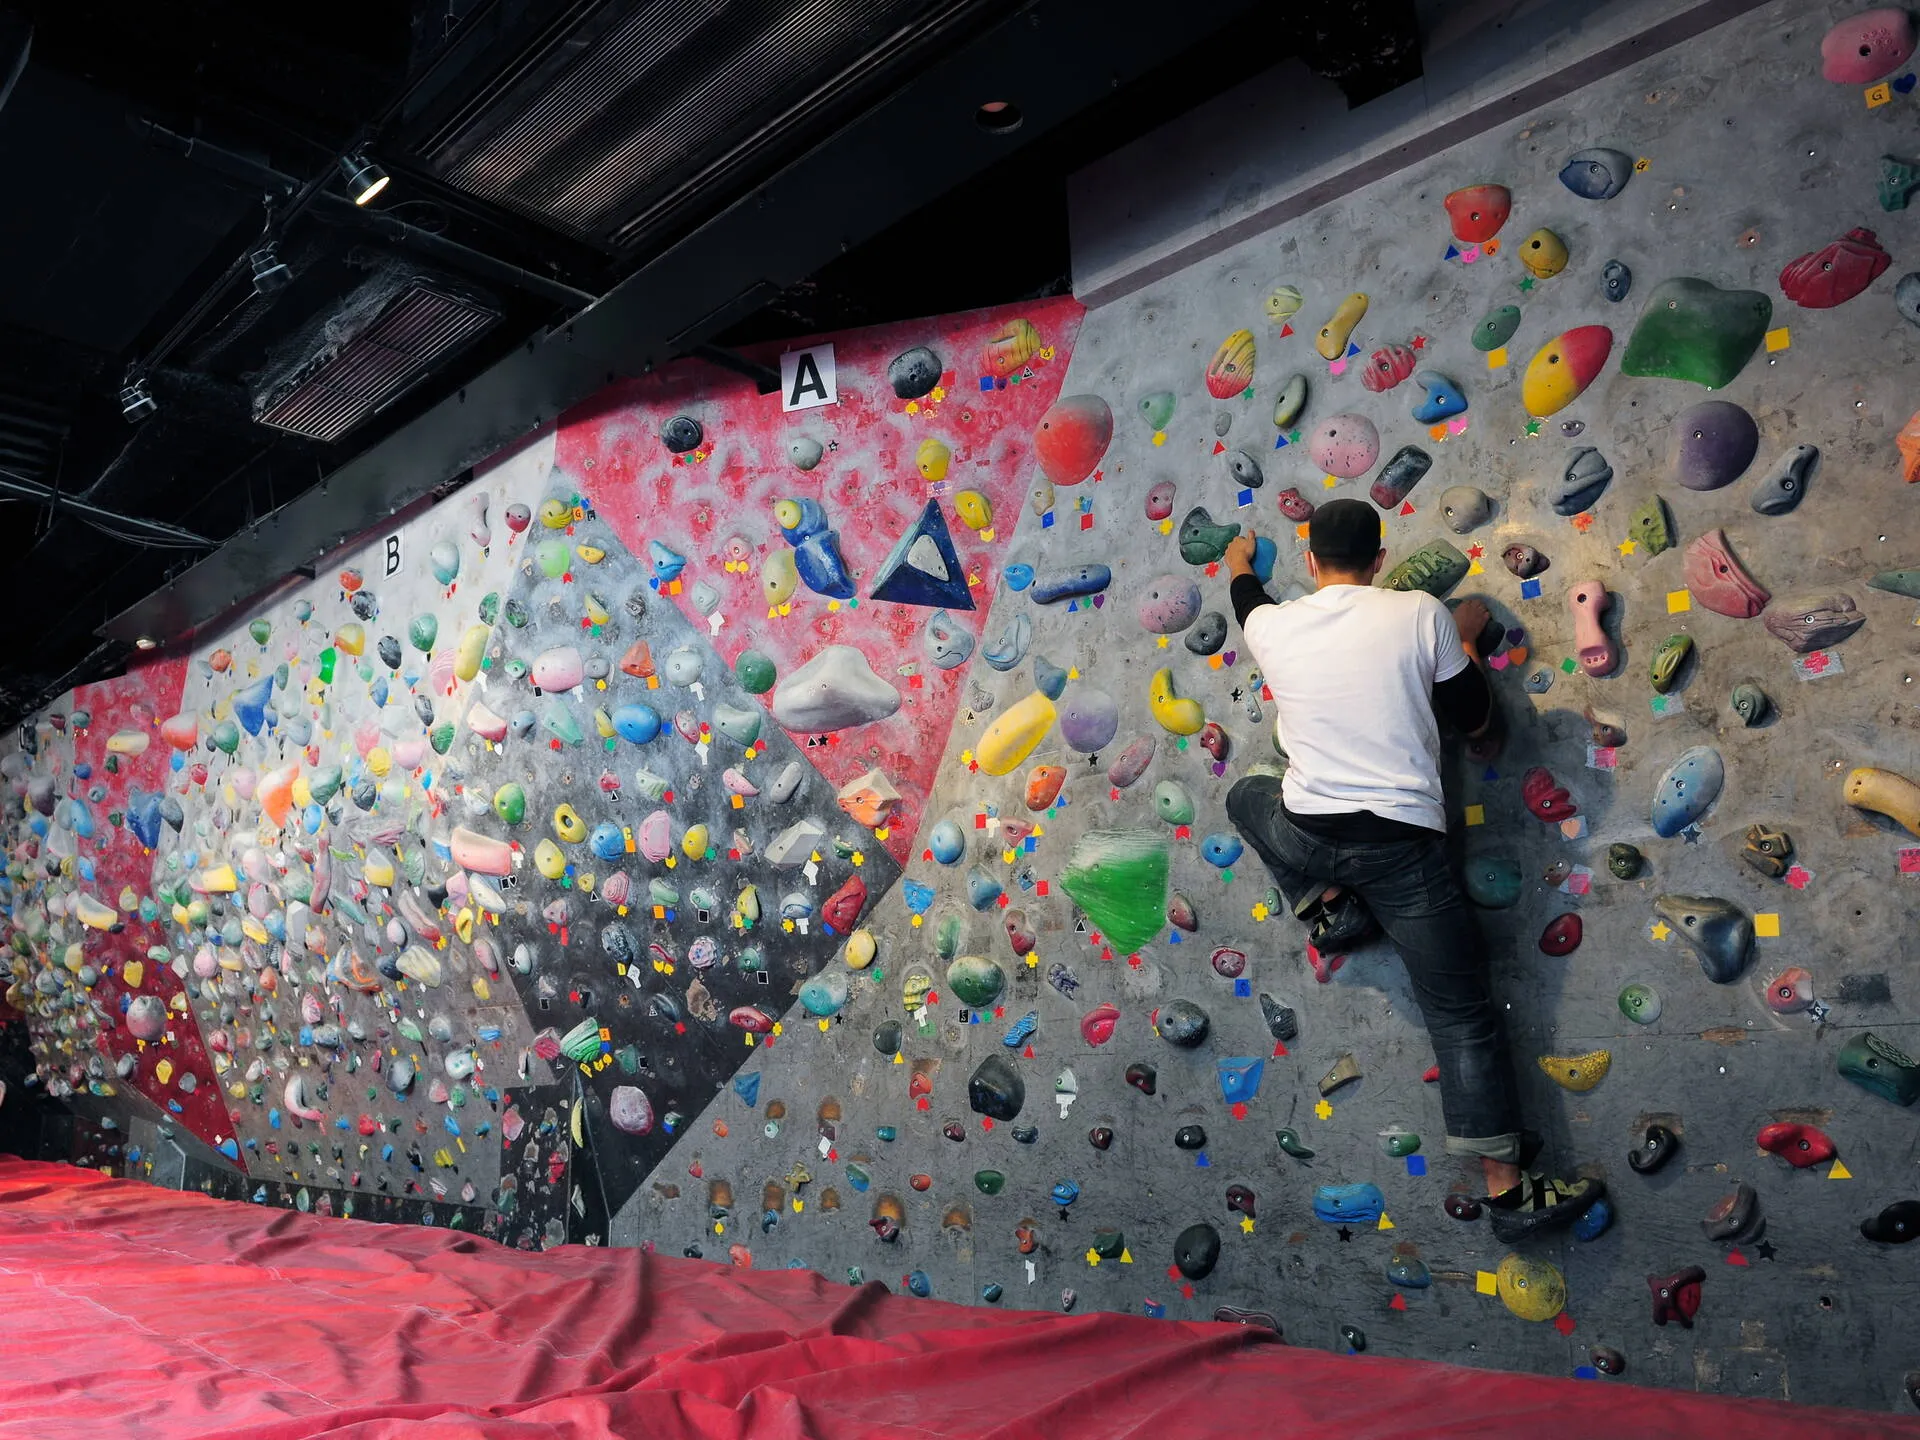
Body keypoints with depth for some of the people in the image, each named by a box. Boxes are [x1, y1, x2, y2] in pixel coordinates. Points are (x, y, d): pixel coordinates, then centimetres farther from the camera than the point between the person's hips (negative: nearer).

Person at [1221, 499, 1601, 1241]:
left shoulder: (1272, 626, 2)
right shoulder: (1422, 614, -4)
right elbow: (1475, 720, 6)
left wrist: (1239, 564, 50)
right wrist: (1466, 641, 23)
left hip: (1307, 834, 2)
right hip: (1402, 842, -1)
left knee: (1248, 794, 36)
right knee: (1463, 1015, 5)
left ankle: (1325, 903, 19)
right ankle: (1509, 1188, 4)